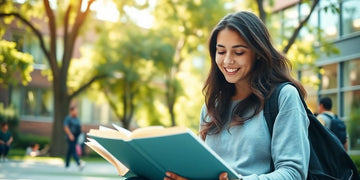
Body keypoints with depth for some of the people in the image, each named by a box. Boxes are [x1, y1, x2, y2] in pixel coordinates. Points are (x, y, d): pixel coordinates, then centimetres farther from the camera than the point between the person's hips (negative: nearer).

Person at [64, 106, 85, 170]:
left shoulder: (77, 119, 16)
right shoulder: (68, 118, -8)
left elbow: (79, 127, 21)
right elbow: (66, 127, -16)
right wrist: (70, 135, -25)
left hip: (75, 137, 8)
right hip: (70, 137, -8)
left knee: (70, 151, 13)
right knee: (73, 150, -13)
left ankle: (67, 164, 20)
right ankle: (79, 163, -25)